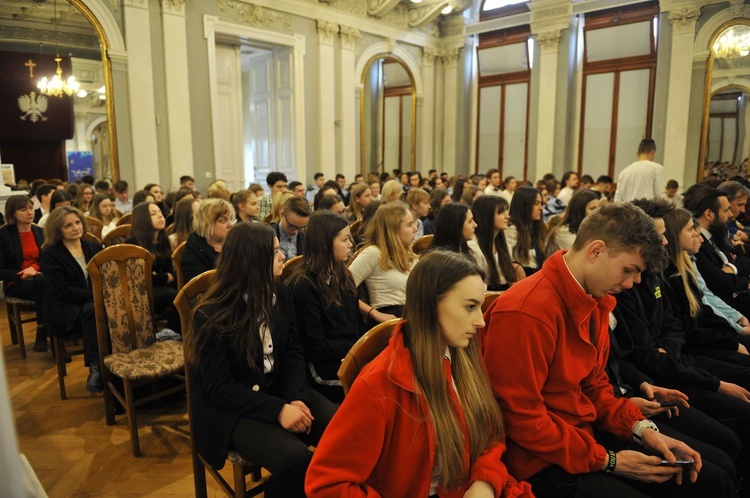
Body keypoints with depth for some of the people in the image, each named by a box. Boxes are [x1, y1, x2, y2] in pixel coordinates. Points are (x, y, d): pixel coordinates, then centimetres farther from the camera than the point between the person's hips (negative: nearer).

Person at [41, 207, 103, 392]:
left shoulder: (94, 248, 16)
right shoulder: (50, 254, 2)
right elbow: (61, 289, -11)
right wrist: (95, 295, -21)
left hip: (95, 303, 4)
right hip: (64, 309, -4)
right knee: (93, 310, -38)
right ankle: (96, 366, -37)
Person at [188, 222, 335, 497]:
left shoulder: (282, 294, 2)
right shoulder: (211, 315, -14)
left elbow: (294, 353, 4)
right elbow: (220, 386, -16)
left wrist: (295, 398, -15)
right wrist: (278, 410, -26)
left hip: (280, 389, 5)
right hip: (230, 407, -5)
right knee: (295, 459, -30)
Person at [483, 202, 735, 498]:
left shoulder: (595, 301, 4)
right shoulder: (527, 311, -26)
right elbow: (522, 420, -22)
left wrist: (642, 428, -2)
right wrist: (608, 461, -15)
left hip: (587, 436, 9)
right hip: (544, 464, -9)